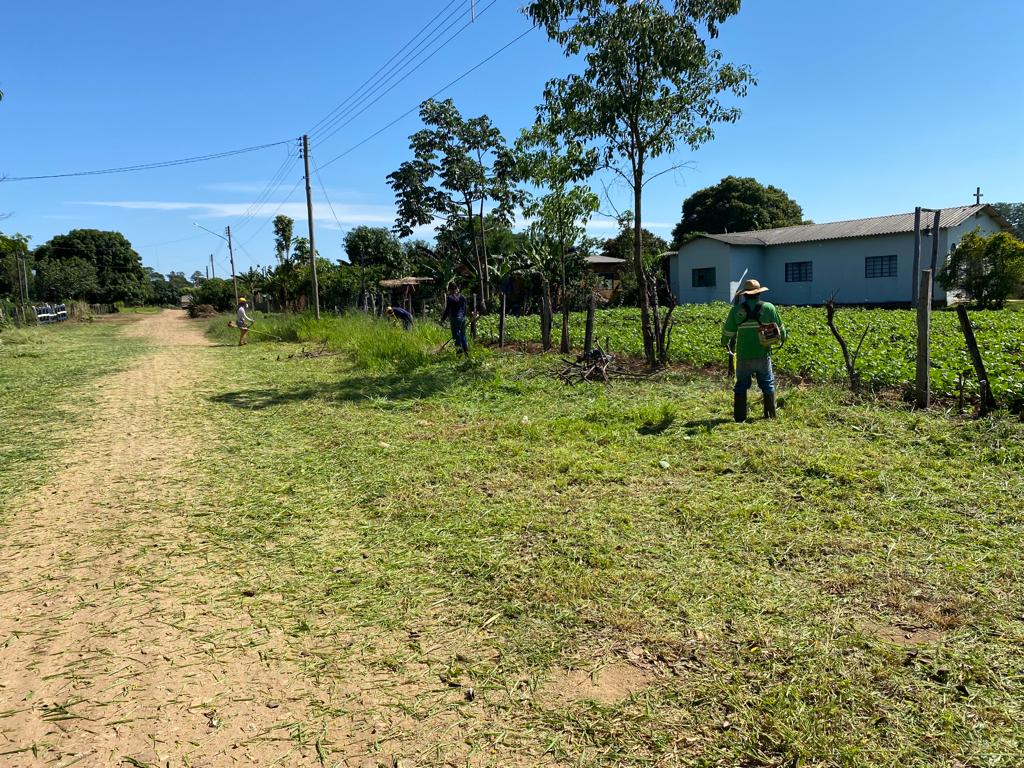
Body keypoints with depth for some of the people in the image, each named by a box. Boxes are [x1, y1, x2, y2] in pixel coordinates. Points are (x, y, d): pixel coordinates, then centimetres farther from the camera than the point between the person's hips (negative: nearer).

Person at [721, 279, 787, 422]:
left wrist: (726, 344, 24)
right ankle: (771, 415, 18)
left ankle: (740, 417, 11)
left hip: (744, 357, -1)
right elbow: (781, 328, 9)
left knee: (741, 386, 12)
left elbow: (727, 333, 2)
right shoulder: (769, 307, -1)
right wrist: (782, 340, 30)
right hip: (763, 356, 1)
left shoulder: (736, 310, -5)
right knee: (768, 385, 15)